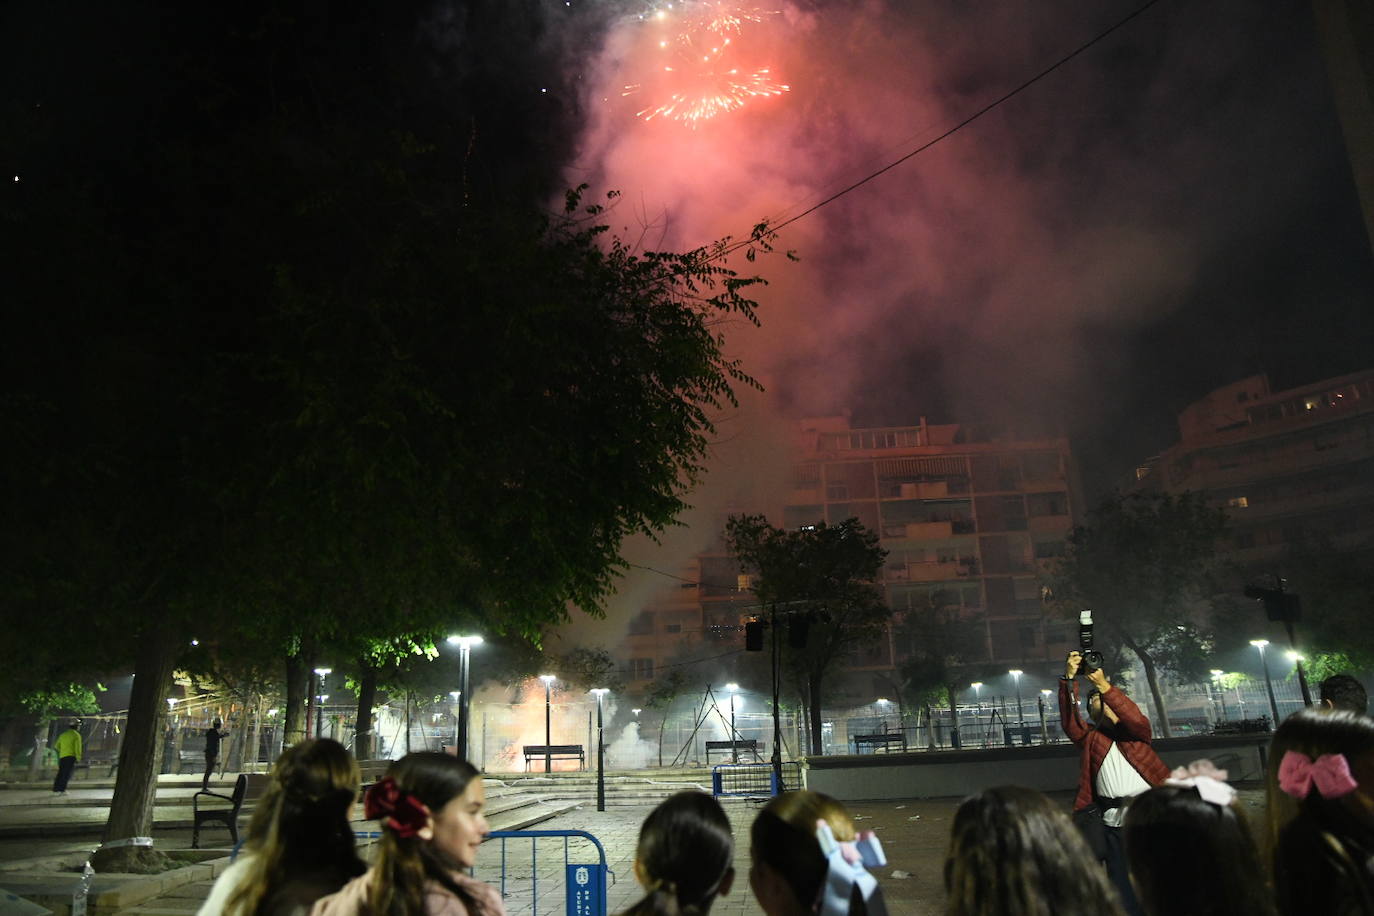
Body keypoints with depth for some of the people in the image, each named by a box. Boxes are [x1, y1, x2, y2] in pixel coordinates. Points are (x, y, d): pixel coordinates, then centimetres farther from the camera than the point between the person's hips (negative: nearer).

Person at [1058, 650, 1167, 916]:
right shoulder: (1090, 738, 15)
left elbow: (1137, 718, -9)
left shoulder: (1136, 731, 13)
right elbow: (1069, 721, -3)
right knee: (1125, 891, 2)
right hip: (1114, 826, 1)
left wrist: (1104, 685, -18)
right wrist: (1069, 679, -16)